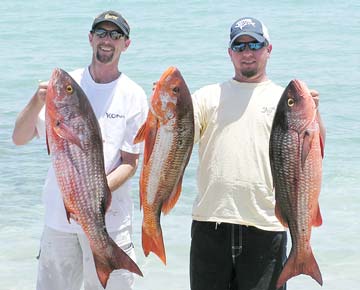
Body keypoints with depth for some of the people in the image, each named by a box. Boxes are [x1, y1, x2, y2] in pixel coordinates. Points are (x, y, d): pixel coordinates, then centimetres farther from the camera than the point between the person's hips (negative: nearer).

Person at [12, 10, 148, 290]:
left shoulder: (134, 96, -1)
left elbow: (129, 162, -2)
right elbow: (19, 138, -1)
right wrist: (38, 101, -19)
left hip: (108, 217, -2)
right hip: (58, 215, 2)